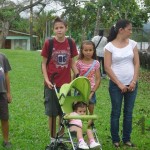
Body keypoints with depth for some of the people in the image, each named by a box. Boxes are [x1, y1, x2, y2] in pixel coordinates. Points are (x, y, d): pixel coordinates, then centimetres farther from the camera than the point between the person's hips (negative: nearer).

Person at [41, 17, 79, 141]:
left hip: (66, 83, 2)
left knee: (64, 112, 10)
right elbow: (44, 63, -1)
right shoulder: (48, 43, -7)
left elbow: (72, 63, 8)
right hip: (52, 84, -2)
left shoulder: (71, 43, 0)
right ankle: (53, 138, 19)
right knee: (52, 113, 5)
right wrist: (46, 79, -12)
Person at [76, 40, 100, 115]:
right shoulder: (79, 63, -5)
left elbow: (98, 79, -2)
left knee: (91, 112, 9)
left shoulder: (96, 63, -2)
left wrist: (92, 92, -9)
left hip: (91, 91, 1)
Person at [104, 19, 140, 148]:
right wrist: (119, 84, -11)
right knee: (116, 113, 6)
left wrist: (134, 81, -6)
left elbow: (136, 63, 4)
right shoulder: (110, 46, -7)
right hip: (116, 85, -3)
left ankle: (127, 139, 22)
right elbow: (107, 67, -9)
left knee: (128, 112, 10)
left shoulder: (132, 44, 4)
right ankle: (116, 139, 18)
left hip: (131, 84, 3)